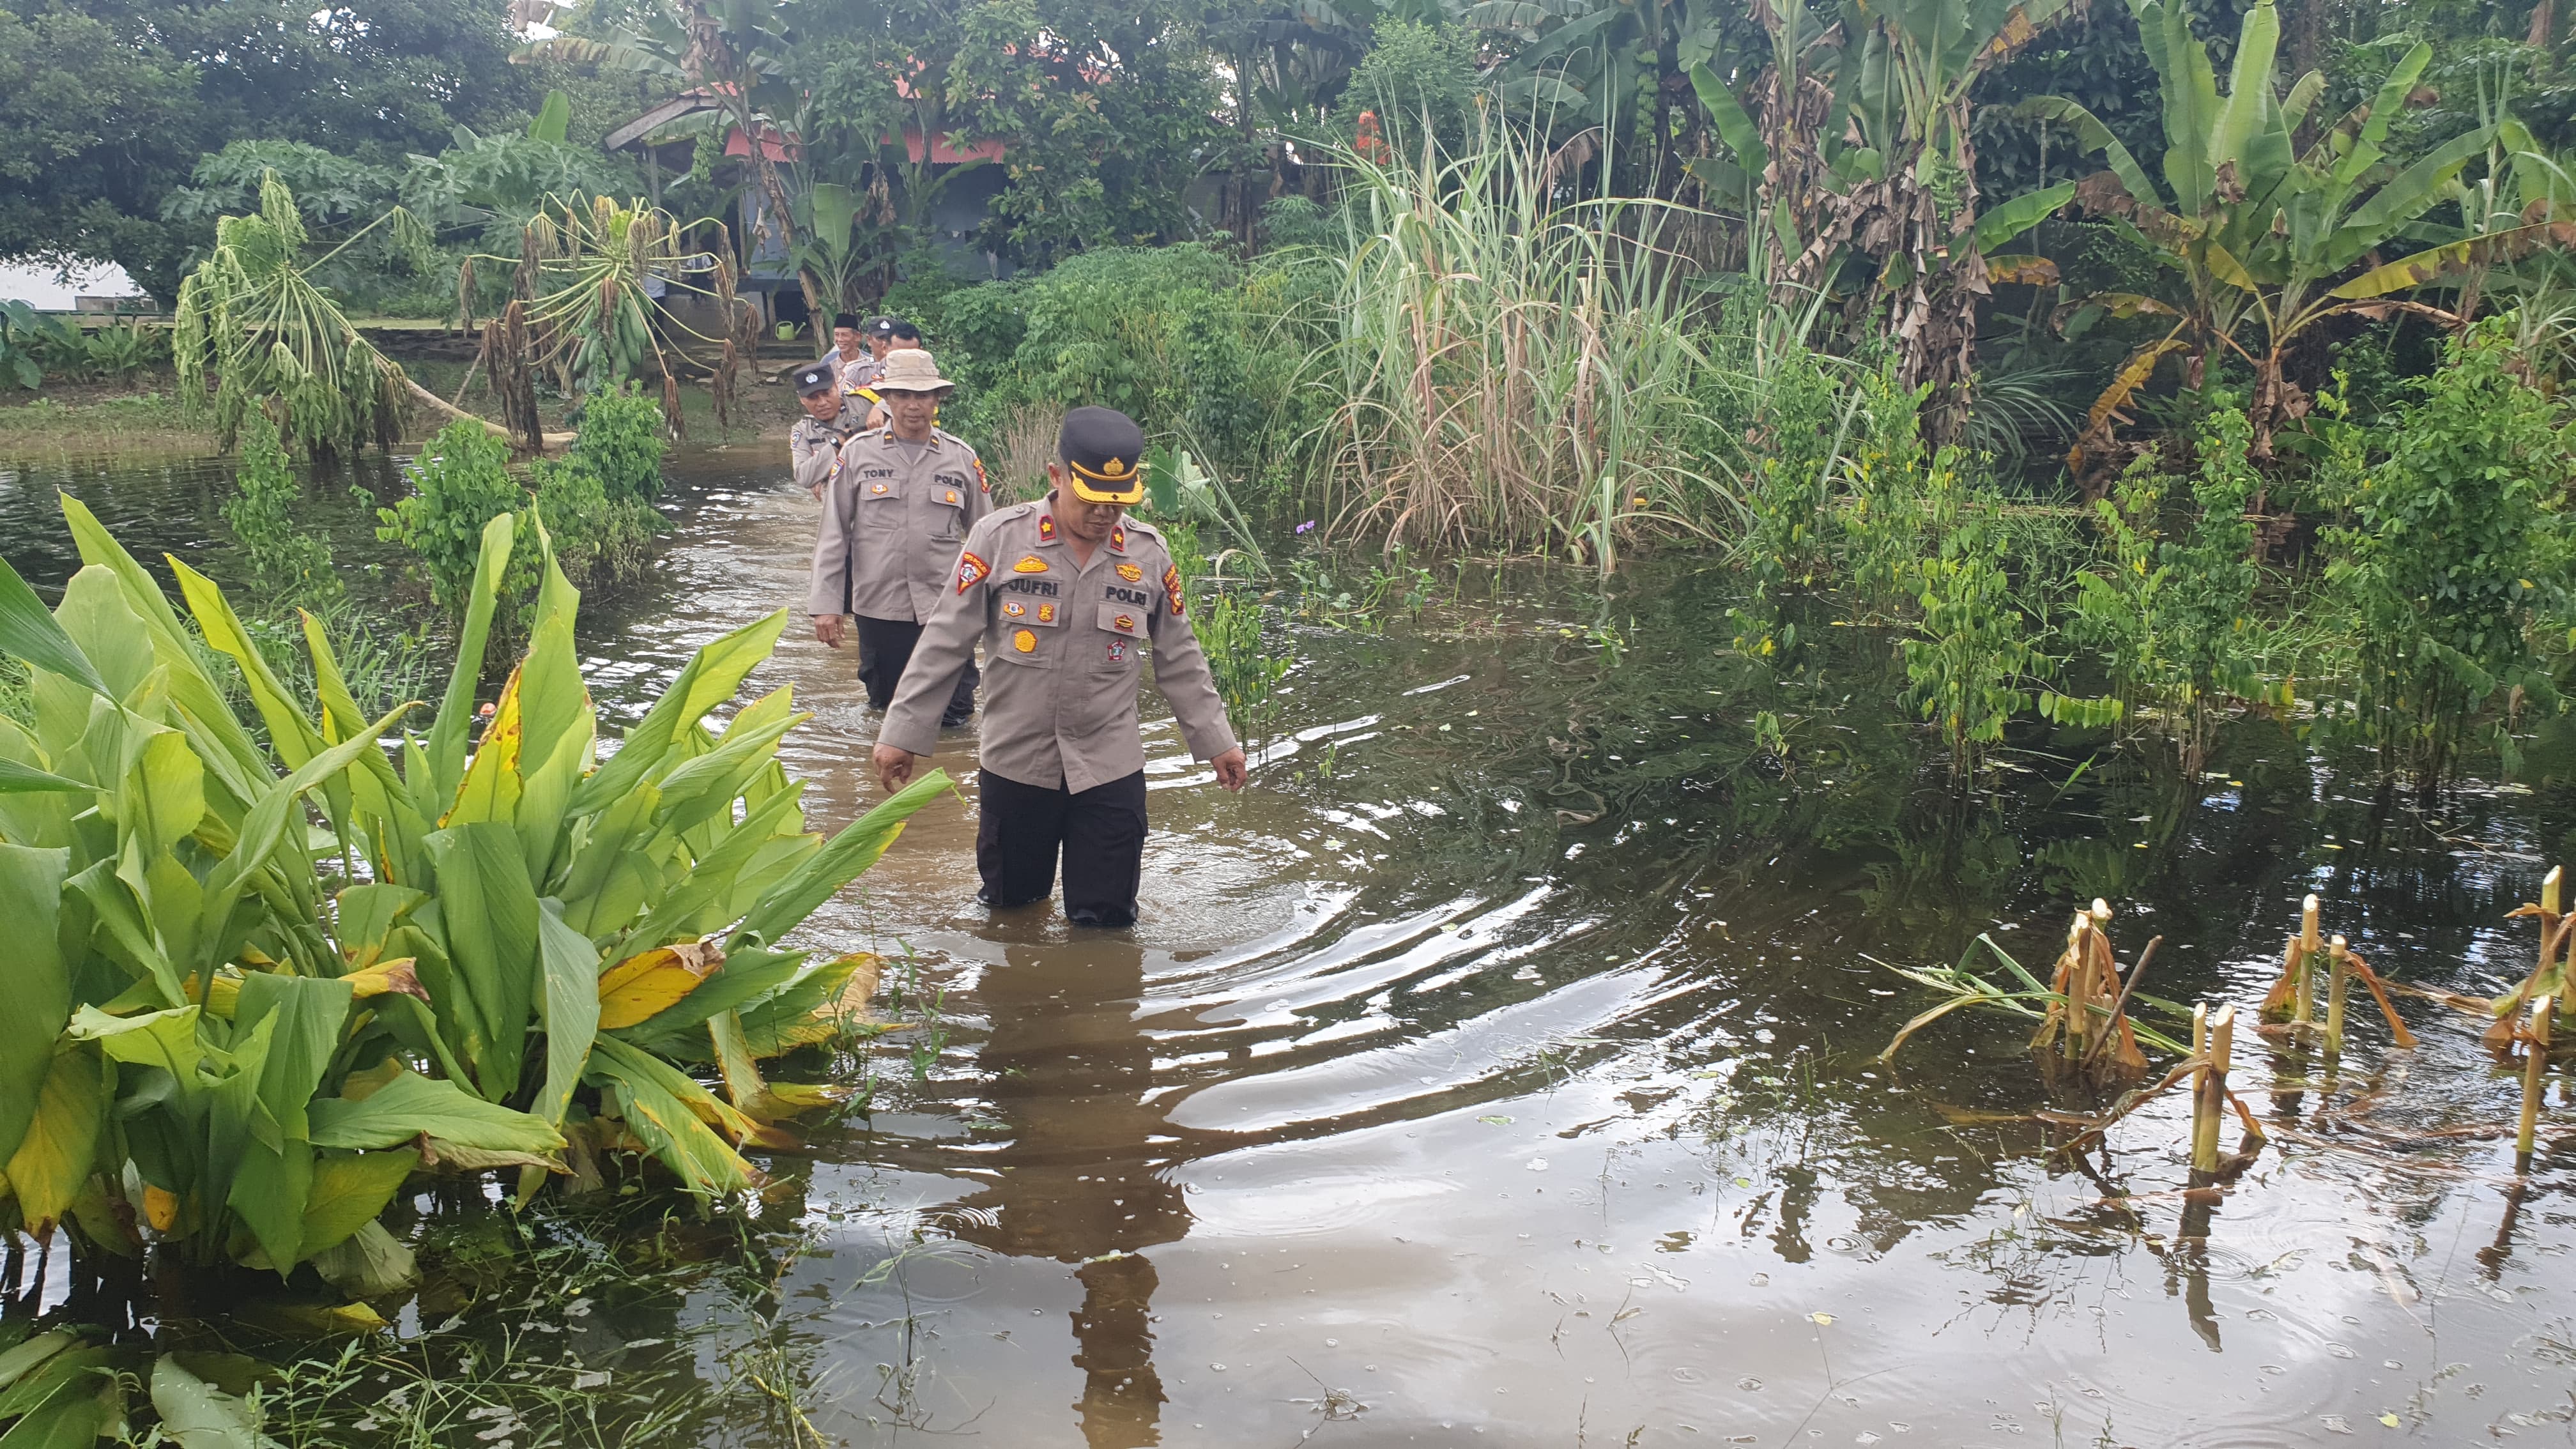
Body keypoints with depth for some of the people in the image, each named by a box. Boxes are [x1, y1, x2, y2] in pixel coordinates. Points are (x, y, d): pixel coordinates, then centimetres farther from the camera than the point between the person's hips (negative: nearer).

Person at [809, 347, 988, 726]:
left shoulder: (961, 458, 2)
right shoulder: (858, 454, 0)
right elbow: (832, 534, 1)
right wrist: (825, 603, -4)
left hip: (945, 606, 0)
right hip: (878, 605, 0)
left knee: (953, 712, 3)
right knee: (885, 702, 13)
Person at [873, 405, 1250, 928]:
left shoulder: (1149, 554, 0)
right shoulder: (1000, 538, -8)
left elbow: (1179, 659, 10)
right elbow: (945, 643, -5)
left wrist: (1216, 740, 11)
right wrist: (902, 732, -5)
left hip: (1111, 767, 1)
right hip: (1015, 762, -1)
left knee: (1105, 917, 4)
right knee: (1010, 903, 14)